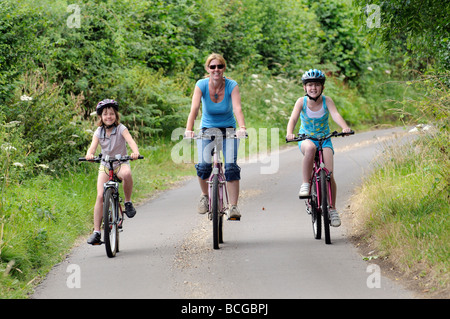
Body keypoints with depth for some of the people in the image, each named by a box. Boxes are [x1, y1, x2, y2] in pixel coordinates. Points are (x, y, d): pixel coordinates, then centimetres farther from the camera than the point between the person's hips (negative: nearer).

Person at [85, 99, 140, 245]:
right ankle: (96, 232, -13)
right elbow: (93, 146, -13)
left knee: (126, 174, -40)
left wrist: (135, 152, -44)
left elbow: (130, 141, -22)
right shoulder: (98, 132, 1)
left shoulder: (121, 129, -6)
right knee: (100, 196, -15)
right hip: (105, 166, 2)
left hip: (121, 163, -2)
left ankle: (128, 202, -15)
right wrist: (89, 154, -37)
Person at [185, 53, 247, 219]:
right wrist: (189, 129, -42)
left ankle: (233, 206, -13)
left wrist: (242, 128, -47)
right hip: (207, 129, 0)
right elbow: (194, 108, -26)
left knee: (231, 166, -20)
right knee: (203, 165, -19)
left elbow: (237, 108, -29)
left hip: (228, 130, 0)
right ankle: (205, 196, 9)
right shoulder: (201, 85, -15)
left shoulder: (232, 85, -16)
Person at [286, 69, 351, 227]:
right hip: (306, 139, -1)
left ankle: (332, 210, 0)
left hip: (324, 139, 1)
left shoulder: (327, 101, -10)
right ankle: (305, 184, -26)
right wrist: (289, 133, -45)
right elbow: (293, 118, -24)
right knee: (310, 147, -39)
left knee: (329, 174, -14)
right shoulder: (301, 101, -11)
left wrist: (345, 127, -47)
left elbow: (335, 115, -26)